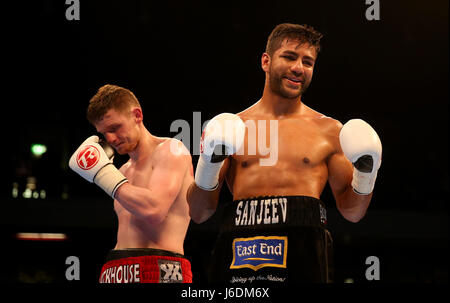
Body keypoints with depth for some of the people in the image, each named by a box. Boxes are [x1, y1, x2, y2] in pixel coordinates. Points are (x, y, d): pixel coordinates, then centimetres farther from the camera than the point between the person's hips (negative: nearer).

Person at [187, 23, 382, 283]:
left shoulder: (329, 130, 15)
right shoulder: (232, 127, 14)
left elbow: (351, 212, 17)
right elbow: (199, 213, 12)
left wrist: (366, 175, -1)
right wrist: (208, 165, -4)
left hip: (304, 248, 0)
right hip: (240, 249, 0)